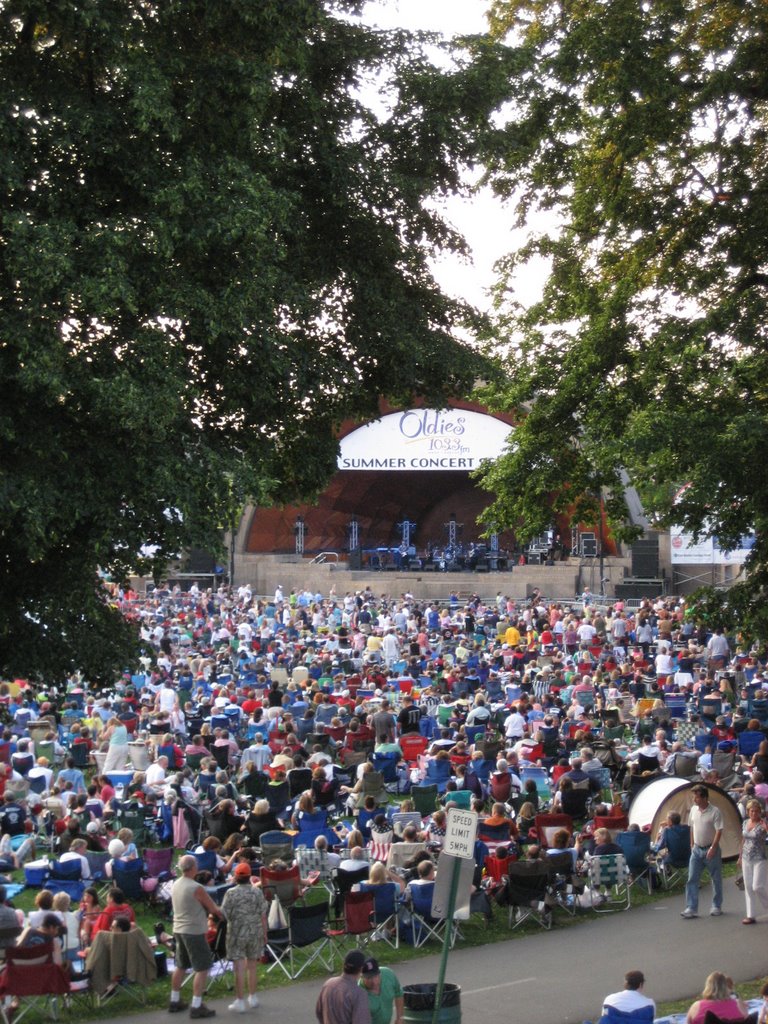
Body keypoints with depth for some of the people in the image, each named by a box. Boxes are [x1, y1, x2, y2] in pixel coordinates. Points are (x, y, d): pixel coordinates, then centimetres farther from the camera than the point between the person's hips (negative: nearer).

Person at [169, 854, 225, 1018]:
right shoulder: (196, 888, -19)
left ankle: (175, 1002, 27)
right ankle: (196, 1006, -3)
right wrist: (222, 912, 11)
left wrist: (214, 911, 12)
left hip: (179, 930, 8)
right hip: (194, 931, -8)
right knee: (202, 969, -1)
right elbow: (213, 909, -9)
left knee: (181, 966, 19)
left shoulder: (176, 885, 5)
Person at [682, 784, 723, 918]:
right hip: (697, 850, 5)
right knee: (692, 879, -3)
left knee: (716, 879, 8)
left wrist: (713, 848, -22)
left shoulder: (715, 812, -14)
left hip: (711, 850, -5)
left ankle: (717, 907, 22)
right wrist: (692, 845, 13)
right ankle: (691, 908, -3)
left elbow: (719, 831, -16)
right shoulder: (693, 810, 4)